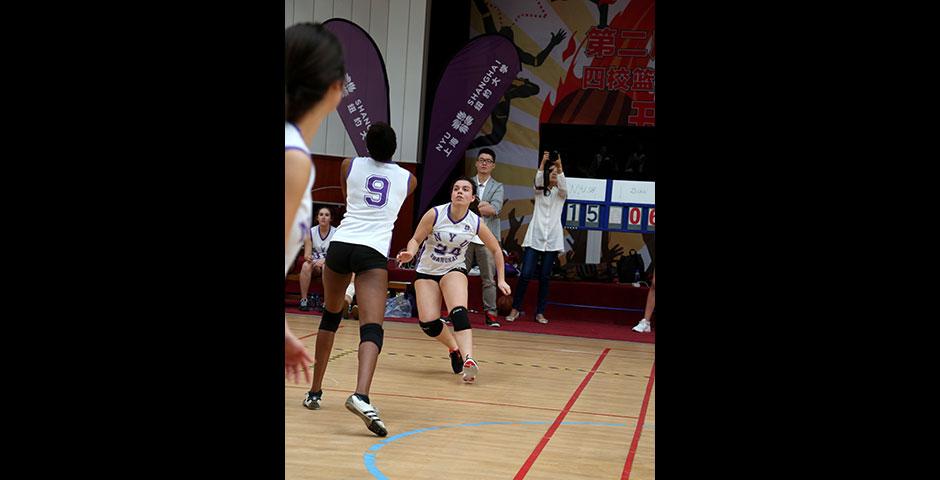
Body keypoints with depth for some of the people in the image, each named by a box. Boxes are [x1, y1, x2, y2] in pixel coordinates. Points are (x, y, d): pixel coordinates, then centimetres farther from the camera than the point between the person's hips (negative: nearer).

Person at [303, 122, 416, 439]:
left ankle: (314, 392, 29)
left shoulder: (349, 166, 12)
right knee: (372, 328, -13)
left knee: (330, 316, 23)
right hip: (374, 252, -2)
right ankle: (361, 395, -39)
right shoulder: (408, 179, 12)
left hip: (340, 244, 3)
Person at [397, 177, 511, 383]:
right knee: (428, 323, -12)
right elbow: (416, 239, -8)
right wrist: (410, 253, -30)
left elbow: (496, 250, 3)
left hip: (454, 270, 0)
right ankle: (454, 348, 17)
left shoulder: (475, 223, -12)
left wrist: (501, 279, -1)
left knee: (458, 312, -29)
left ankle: (468, 359, -41)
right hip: (426, 272, 1)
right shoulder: (435, 214, -17)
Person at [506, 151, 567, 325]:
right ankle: (515, 309, 3)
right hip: (534, 237, 0)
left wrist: (560, 167, -28)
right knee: (526, 274, -7)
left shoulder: (560, 193, 10)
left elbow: (563, 185, -13)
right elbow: (538, 180, -11)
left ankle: (540, 312, 8)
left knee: (544, 277, 2)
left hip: (552, 240, 0)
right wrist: (543, 162, -26)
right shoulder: (539, 190, 11)